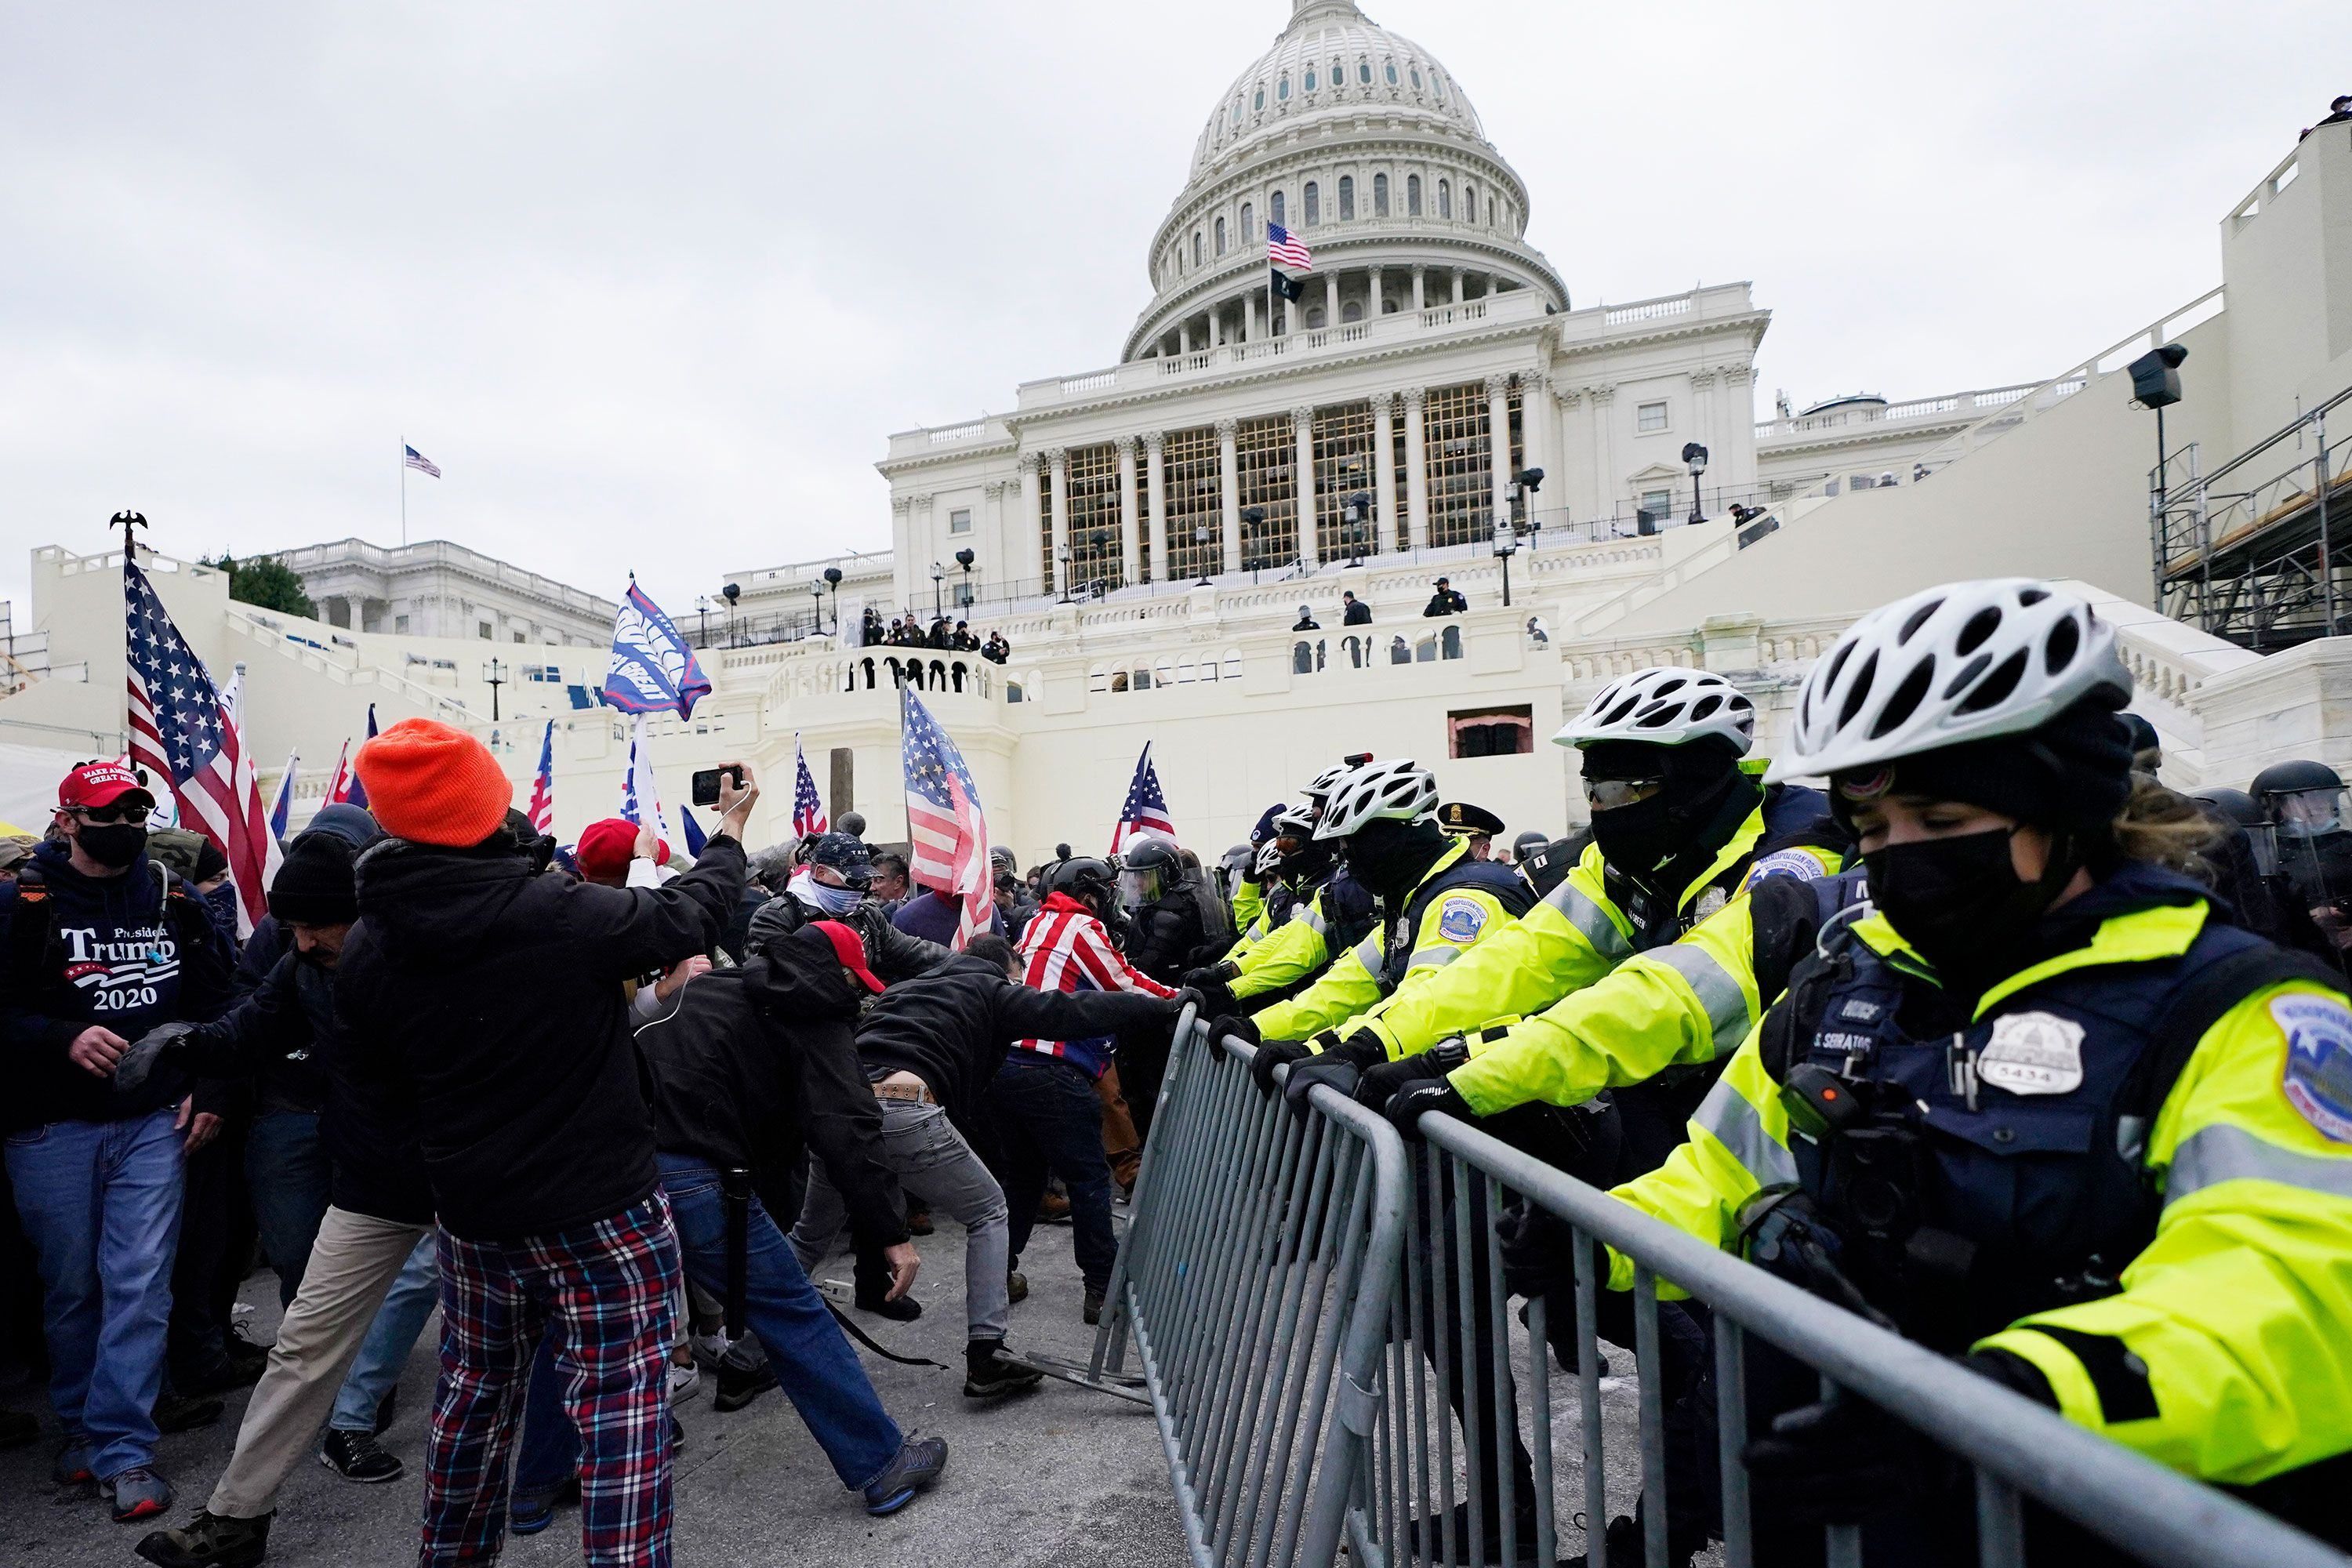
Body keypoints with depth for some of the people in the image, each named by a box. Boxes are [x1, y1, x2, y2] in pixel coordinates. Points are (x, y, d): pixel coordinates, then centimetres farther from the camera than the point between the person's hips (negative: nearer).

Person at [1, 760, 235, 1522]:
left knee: (140, 1286, -2)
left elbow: (215, 998, 12)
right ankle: (79, 1423, 33)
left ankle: (123, 1448, 6)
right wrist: (65, 1038, -22)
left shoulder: (173, 899, 5)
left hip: (153, 1121, 1)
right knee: (70, 1286, 12)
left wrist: (208, 1087, 5)